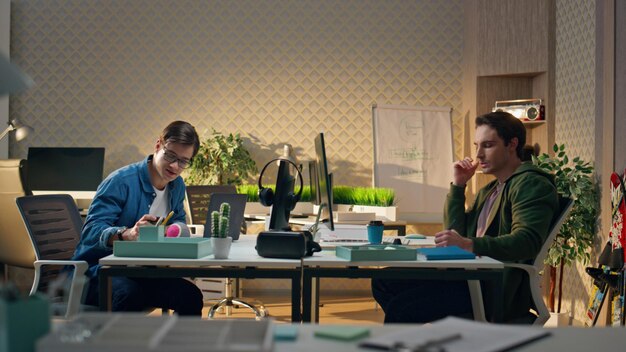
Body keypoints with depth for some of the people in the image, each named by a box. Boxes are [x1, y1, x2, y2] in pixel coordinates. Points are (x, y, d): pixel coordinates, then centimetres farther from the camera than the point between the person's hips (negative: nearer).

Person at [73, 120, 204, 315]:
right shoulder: (121, 181, -17)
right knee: (130, 295, -38)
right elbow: (91, 231, -25)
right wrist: (127, 233, -46)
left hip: (138, 272, 7)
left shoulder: (177, 186, 7)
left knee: (190, 295, -13)